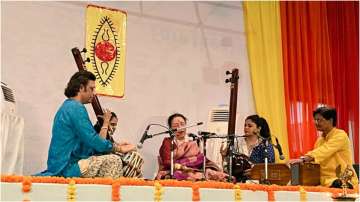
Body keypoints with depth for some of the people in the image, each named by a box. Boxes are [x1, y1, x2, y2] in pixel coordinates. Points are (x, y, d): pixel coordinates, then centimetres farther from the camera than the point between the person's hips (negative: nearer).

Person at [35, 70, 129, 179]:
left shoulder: (67, 106, 18)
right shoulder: (76, 108, -13)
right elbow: (93, 142, -18)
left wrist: (105, 123, 14)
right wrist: (116, 148, -4)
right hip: (66, 168, -10)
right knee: (113, 161, -17)